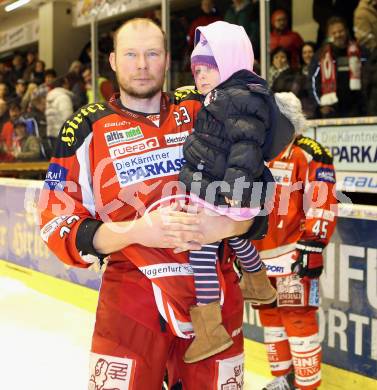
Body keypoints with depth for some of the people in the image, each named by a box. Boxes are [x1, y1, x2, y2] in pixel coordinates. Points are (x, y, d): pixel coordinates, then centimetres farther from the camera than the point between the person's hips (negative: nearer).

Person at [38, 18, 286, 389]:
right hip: (131, 302, -2)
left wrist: (227, 225, -19)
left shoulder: (201, 113, 4)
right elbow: (57, 226, -5)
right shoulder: (87, 129, 0)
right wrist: (136, 231, -20)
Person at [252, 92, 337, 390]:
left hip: (293, 254, -8)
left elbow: (323, 205, -15)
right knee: (270, 314, 15)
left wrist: (312, 246, -20)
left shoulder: (309, 154, -9)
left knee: (298, 317, -7)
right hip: (260, 255, 8)